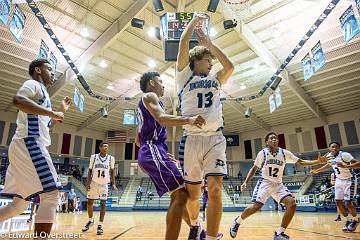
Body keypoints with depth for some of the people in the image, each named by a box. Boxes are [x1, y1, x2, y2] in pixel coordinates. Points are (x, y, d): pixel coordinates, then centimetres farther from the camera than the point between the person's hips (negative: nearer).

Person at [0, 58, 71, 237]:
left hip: (25, 148, 10)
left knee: (20, 203, 13)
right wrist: (52, 113, -20)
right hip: (29, 144, -10)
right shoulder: (33, 84, 1)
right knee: (51, 194, -15)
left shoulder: (42, 92, 28)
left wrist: (61, 112, 26)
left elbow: (45, 126, 32)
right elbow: (18, 100, -23)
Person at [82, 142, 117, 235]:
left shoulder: (111, 158, -6)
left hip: (104, 184, -1)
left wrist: (113, 184, -6)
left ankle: (100, 225, 6)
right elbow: (90, 170, 1)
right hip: (94, 183, 1)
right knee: (90, 202, 8)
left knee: (103, 204, -5)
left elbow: (112, 172, 2)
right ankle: (90, 220, 31)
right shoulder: (93, 157, -6)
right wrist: (88, 183, -7)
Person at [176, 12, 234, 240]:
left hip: (215, 138, 2)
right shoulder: (185, 76, 12)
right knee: (192, 193, 8)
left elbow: (230, 67, 6)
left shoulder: (215, 80, 22)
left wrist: (208, 42, 12)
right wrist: (195, 21, 14)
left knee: (215, 189, -13)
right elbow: (183, 44, 4)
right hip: (191, 139, -2)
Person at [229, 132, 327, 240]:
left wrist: (317, 161, -12)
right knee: (256, 207, -18)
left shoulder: (284, 153, 2)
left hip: (278, 184, 4)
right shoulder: (263, 153, -5)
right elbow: (254, 168, 3)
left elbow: (301, 162, 3)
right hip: (265, 183, -4)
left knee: (292, 203, -17)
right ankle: (237, 221, 9)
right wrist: (245, 182, -6)